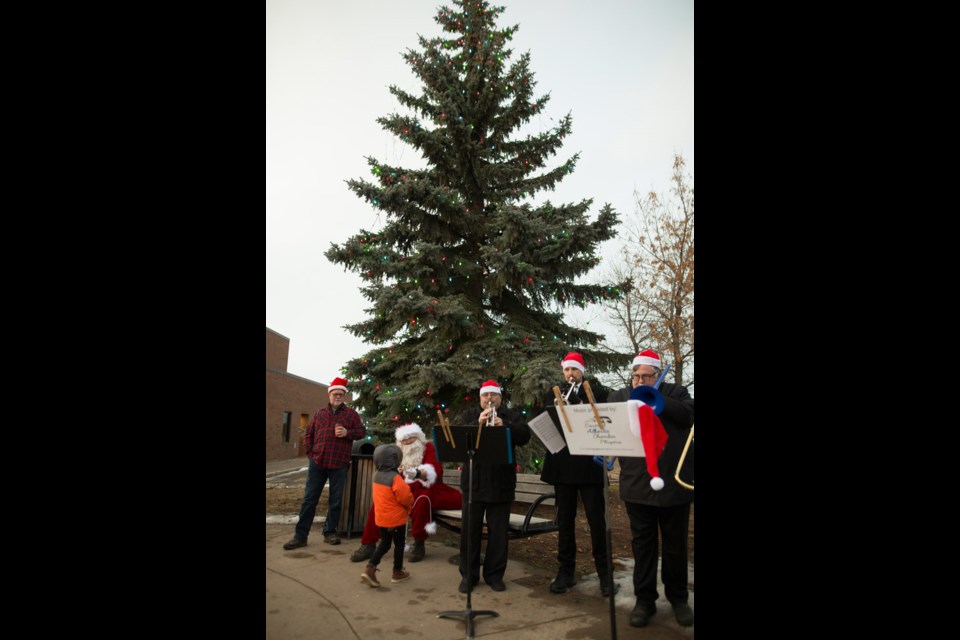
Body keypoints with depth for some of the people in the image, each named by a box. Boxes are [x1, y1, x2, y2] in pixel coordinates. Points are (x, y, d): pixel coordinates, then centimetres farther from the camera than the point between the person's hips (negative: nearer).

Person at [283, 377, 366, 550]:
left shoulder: (351, 413, 5)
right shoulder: (319, 413, 12)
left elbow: (362, 431, 2)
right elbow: (309, 433, 16)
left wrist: (347, 433, -15)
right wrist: (310, 452, 4)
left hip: (339, 464, -2)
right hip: (317, 463, 2)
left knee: (335, 501, 7)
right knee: (309, 499, 4)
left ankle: (330, 532, 21)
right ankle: (300, 536, 9)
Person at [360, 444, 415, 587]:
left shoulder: (376, 475, 2)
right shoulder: (395, 478, -23)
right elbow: (405, 497, -22)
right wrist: (409, 504, 0)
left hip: (381, 517, 7)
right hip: (396, 518, -7)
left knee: (385, 543, 18)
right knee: (399, 544, 12)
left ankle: (370, 568, 6)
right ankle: (397, 572, 24)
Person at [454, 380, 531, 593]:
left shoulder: (511, 416, 8)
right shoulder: (468, 415, 9)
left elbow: (525, 436, -8)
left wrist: (504, 425, -24)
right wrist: (477, 423, -22)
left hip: (501, 483, 0)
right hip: (473, 482, 0)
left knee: (498, 531, 7)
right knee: (470, 530, 6)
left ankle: (495, 574, 19)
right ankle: (468, 575, 17)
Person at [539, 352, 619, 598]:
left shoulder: (596, 391, 2)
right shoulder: (555, 393, 10)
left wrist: (576, 402, -20)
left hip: (589, 464, -3)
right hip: (562, 464, 3)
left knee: (596, 519, 2)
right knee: (565, 520, 10)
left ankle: (604, 573, 13)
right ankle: (566, 571, 20)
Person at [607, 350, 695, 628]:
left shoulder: (675, 392, 3)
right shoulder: (619, 396, 7)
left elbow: (689, 415, -15)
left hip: (673, 483, -1)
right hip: (638, 485, 1)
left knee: (675, 544, 13)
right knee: (642, 544, 9)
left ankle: (678, 597, 30)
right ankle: (645, 599, 21)